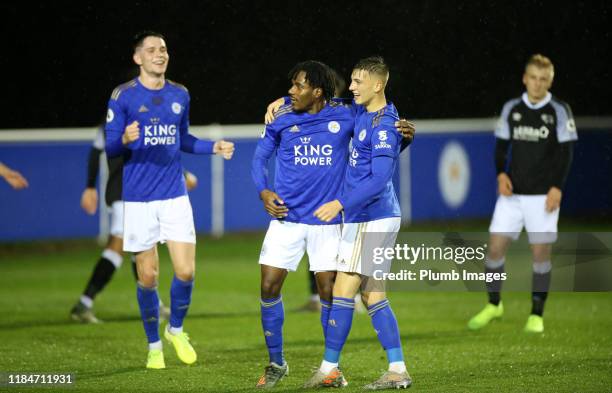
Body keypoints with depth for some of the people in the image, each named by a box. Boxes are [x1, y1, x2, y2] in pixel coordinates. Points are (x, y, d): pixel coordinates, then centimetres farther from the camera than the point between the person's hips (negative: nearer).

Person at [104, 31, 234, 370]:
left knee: (186, 272, -5)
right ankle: (154, 345, 19)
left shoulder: (180, 95, 8)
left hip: (175, 194, 3)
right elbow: (109, 147, -5)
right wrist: (125, 140, -27)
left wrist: (213, 147, 6)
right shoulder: (122, 96, -5)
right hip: (138, 198, -3)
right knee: (147, 277, 1)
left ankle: (176, 330, 22)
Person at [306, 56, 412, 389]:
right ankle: (398, 371, 7)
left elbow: (378, 180, -25)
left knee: (343, 291, -5)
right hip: (378, 219, 9)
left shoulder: (383, 127, -17)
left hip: (370, 220, -9)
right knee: (372, 295, 8)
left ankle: (329, 369, 0)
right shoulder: (362, 111, 11)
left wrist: (340, 204, -31)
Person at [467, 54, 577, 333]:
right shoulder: (511, 108, 6)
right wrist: (501, 174, -5)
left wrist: (557, 187, -12)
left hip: (543, 195, -3)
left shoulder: (559, 111, -2)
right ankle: (493, 305, 18)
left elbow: (566, 153, -3)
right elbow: (501, 145, 12)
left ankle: (536, 315, 8)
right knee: (495, 246, -2)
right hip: (512, 193, 3)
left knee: (541, 252, -3)